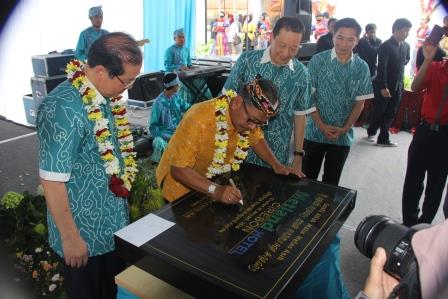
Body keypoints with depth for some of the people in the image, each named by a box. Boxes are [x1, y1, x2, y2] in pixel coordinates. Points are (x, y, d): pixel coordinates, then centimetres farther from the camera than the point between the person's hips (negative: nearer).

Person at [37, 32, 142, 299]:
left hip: (114, 224, 7)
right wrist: (70, 237, -18)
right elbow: (52, 181, -25)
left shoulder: (104, 96, -2)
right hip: (85, 232, -7)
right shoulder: (63, 109, -28)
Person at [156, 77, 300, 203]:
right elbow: (179, 169, -30)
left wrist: (276, 165, -6)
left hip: (216, 181, 5)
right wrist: (215, 190, -40)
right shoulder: (199, 119, -32)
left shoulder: (251, 116, -13)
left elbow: (256, 140, 8)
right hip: (182, 184, -5)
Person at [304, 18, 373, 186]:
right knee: (307, 177, 8)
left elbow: (360, 102, 3)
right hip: (315, 131, -1)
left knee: (331, 181, 14)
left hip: (343, 135, 2)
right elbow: (308, 96, -6)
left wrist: (345, 128, -9)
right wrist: (321, 125, -13)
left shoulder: (362, 68, -1)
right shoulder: (317, 61, -7)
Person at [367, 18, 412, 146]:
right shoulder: (386, 46, -13)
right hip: (383, 86, -6)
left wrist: (399, 64, 6)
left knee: (390, 114, 7)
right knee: (379, 111, 6)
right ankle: (371, 132, 28)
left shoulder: (406, 46, 6)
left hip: (398, 86, 6)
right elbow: (382, 68, -18)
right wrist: (383, 87, -22)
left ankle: (383, 138, 13)